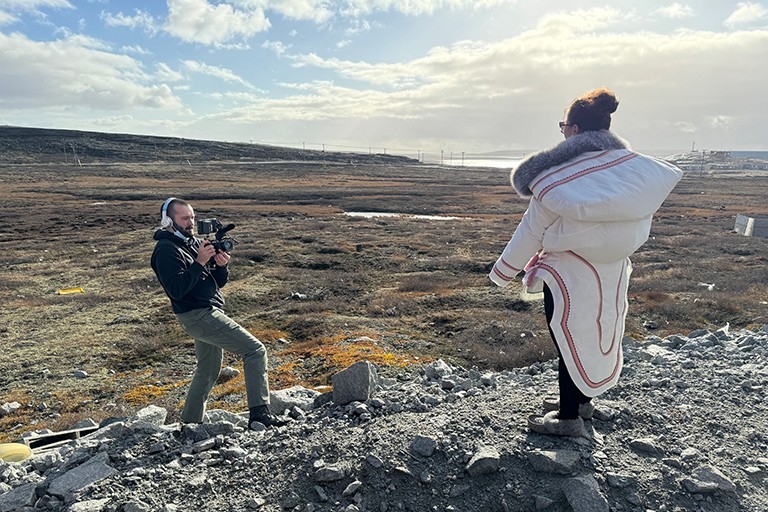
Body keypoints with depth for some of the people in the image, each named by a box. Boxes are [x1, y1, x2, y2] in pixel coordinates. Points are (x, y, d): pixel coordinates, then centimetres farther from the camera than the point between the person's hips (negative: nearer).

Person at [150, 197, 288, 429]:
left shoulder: (194, 242, 15)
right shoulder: (166, 250, -10)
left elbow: (219, 282, 13)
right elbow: (176, 290, -22)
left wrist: (221, 266, -8)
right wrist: (199, 262, -24)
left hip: (208, 313, 9)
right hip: (198, 315, -9)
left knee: (208, 371, 19)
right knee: (255, 350, -14)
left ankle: (189, 423, 32)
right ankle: (259, 413, -14)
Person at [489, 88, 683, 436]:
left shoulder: (557, 176, -19)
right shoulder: (631, 165, -3)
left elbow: (532, 232, -13)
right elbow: (631, 223, 2)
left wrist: (502, 272, -1)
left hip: (570, 276, -6)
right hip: (611, 273, 6)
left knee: (569, 341, 7)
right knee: (597, 333, 20)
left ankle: (568, 417, 20)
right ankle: (582, 400, 38)